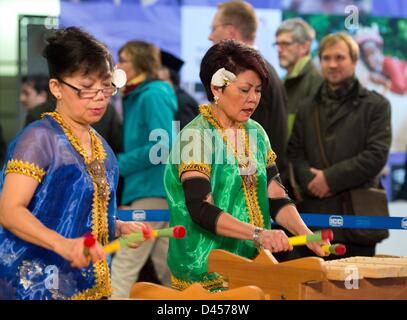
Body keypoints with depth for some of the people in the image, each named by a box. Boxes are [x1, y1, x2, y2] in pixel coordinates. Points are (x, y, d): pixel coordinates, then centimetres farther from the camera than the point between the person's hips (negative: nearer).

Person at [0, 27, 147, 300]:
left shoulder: (100, 145, 11)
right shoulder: (39, 139, -12)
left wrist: (119, 227, 4)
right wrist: (63, 244, -34)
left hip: (92, 286, 7)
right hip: (37, 285, -7)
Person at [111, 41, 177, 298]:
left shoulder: (153, 95, -11)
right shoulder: (134, 97, 17)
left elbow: (162, 146, -20)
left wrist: (120, 164, -14)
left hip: (152, 190, -10)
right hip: (152, 187, 10)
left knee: (124, 266, -9)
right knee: (167, 266, 11)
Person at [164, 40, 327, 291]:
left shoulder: (256, 134, 9)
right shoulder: (195, 136, -12)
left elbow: (276, 197, 8)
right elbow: (201, 210, -21)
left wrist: (306, 234, -10)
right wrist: (258, 234, -31)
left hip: (252, 266, 6)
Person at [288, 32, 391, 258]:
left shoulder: (376, 105, 4)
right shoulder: (307, 109, 17)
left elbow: (377, 154, -6)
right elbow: (295, 153, 10)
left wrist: (330, 178, -10)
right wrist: (311, 180, -11)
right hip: (314, 214, 3)